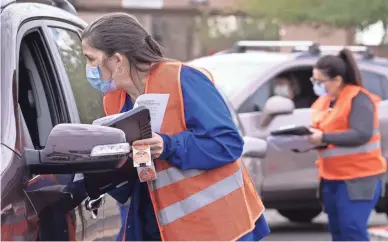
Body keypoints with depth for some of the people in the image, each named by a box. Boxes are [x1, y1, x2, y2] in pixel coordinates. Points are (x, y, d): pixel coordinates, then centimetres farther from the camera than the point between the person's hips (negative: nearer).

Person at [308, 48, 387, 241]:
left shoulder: (358, 99, -13)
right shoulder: (323, 101, 12)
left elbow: (361, 135, -25)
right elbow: (320, 133, 18)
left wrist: (324, 138, -28)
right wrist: (307, 138, -5)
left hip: (359, 176, -9)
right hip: (331, 177, 9)